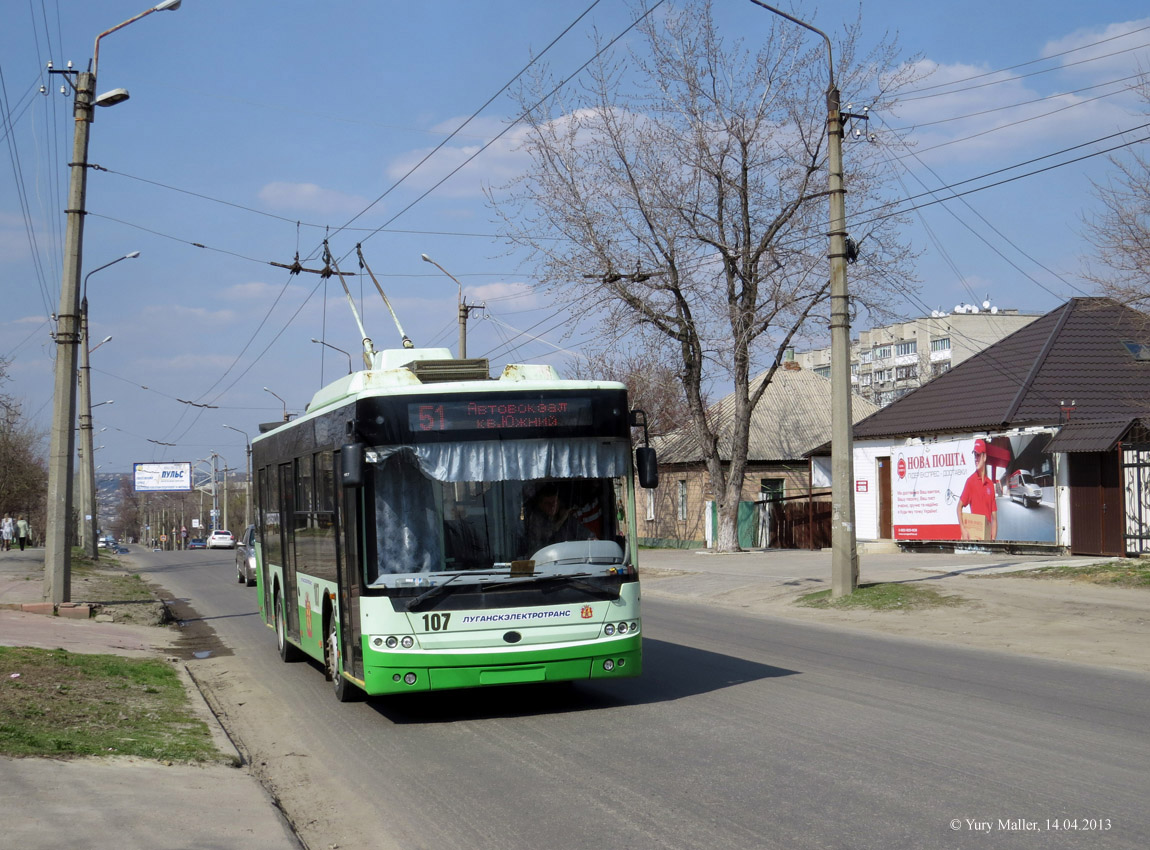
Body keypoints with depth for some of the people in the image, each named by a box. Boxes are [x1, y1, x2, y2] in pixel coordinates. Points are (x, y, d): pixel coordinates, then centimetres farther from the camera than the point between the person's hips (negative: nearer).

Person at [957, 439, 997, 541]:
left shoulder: (990, 484, 10)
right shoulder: (970, 481, 0)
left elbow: (994, 518, 10)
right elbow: (960, 506, 2)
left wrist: (993, 539, -2)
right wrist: (962, 529, -13)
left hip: (987, 534, 4)